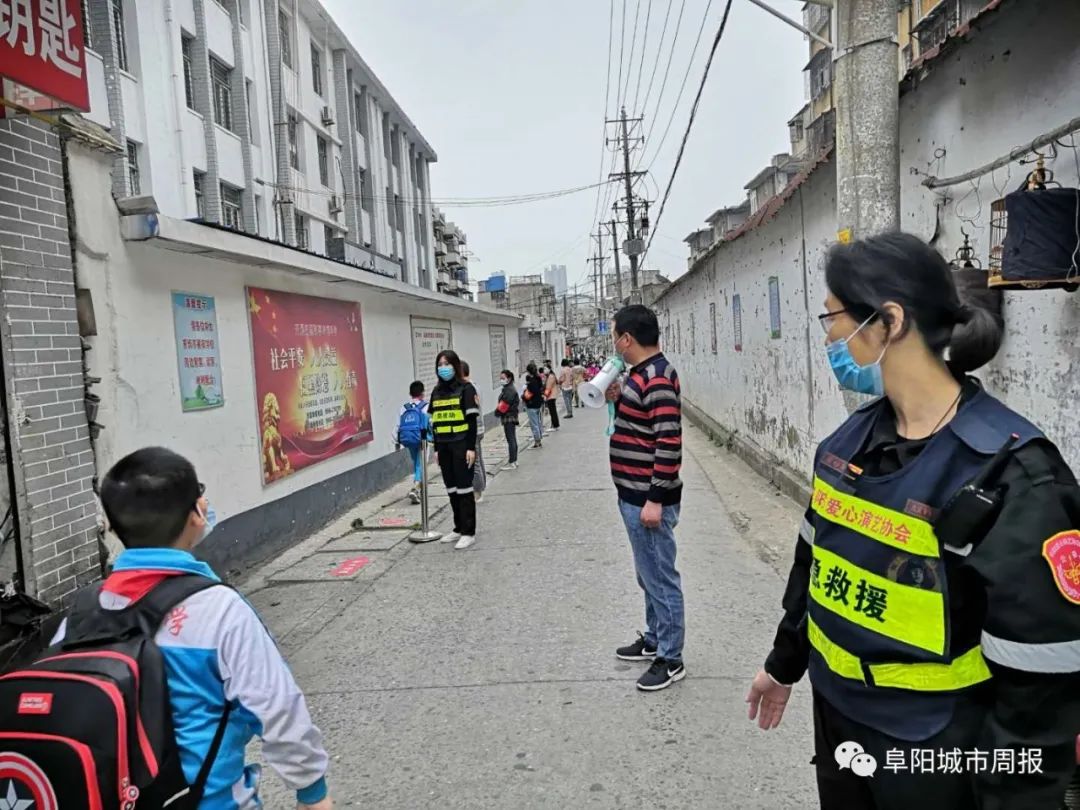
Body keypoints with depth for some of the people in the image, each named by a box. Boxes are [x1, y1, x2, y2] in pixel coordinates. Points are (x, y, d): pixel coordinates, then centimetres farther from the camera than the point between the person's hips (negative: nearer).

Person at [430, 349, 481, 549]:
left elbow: (472, 420, -9)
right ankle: (458, 528, 22)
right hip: (444, 446, 6)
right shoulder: (437, 392, 12)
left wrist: (471, 447, -14)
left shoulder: (466, 388, -4)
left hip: (461, 445, -5)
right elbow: (435, 422, 14)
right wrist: (437, 449, 12)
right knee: (452, 489, 11)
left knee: (464, 488, -2)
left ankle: (469, 532, 4)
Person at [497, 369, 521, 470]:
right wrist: (498, 411, 3)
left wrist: (497, 411, -6)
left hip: (508, 418, -11)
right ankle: (514, 461, 26)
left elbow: (504, 405, -21)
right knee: (512, 440, 16)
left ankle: (511, 463, -5)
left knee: (511, 440, -8)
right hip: (511, 417, 11)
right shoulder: (507, 389, 14)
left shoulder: (509, 390, -18)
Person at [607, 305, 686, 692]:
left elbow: (669, 441, -24)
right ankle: (654, 640, 36)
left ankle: (670, 660, 14)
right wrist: (619, 399, 9)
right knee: (648, 576, 21)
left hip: (648, 499, -10)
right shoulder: (641, 373, 12)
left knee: (660, 578, 2)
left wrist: (655, 499, -23)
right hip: (634, 495, 10)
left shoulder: (657, 377, -19)